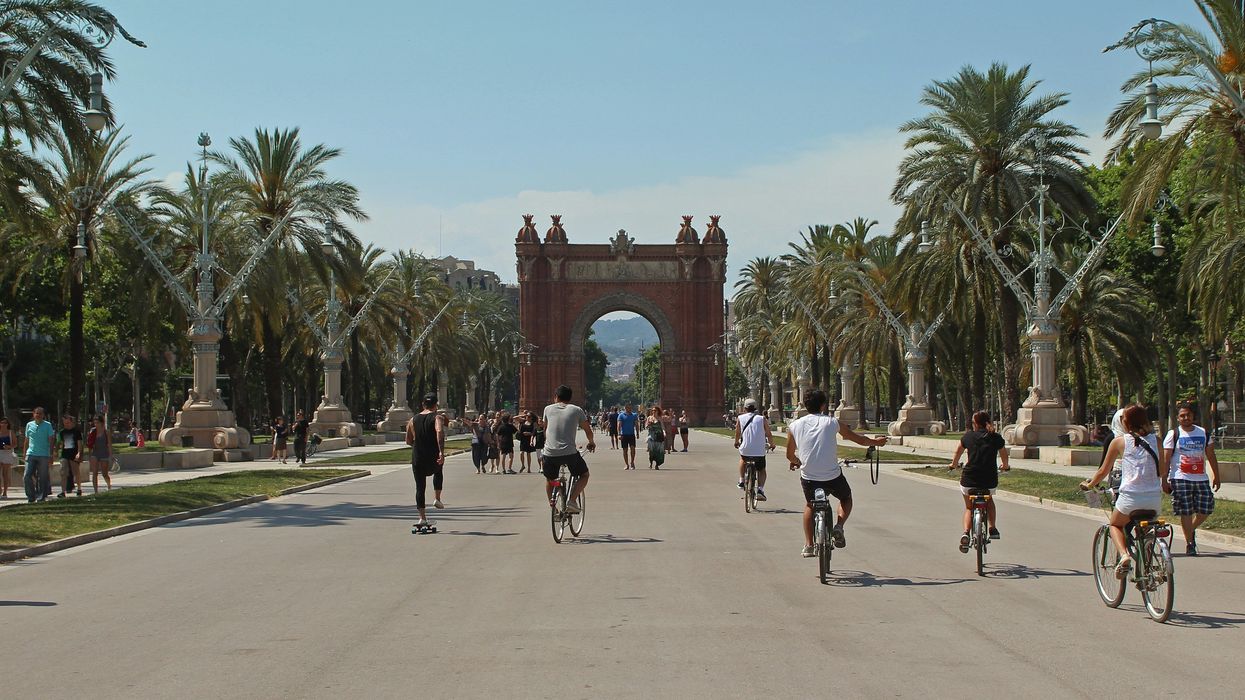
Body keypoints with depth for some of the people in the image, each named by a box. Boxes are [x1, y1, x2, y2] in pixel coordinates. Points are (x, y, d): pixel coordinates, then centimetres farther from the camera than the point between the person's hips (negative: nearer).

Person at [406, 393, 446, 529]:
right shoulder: (436, 417, -4)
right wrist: (441, 451, -31)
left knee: (420, 487, 9)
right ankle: (437, 498, 21)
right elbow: (439, 432, -25)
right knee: (438, 471, 32)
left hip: (417, 459, 2)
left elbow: (408, 441, 13)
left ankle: (422, 518, 4)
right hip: (433, 459, -2)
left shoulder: (413, 419, 9)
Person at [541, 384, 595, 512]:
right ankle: (571, 500, 1)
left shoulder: (548, 409, 11)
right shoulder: (576, 410, 6)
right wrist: (591, 443, 35)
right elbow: (588, 430, 14)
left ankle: (551, 502, 12)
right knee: (584, 475, 19)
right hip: (569, 453, -2)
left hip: (550, 453, 2)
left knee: (549, 478, 28)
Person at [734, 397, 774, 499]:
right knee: (761, 470, 19)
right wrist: (771, 444, 22)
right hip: (759, 451, -1)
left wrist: (736, 442, 34)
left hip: (745, 450, 1)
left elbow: (737, 433, 14)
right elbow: (769, 434, 3)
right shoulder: (762, 418, 1)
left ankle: (741, 480, 32)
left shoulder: (740, 418, 3)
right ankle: (760, 490, 0)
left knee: (742, 458, 35)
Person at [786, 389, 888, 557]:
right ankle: (839, 526, 3)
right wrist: (875, 442, 31)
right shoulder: (832, 422, -1)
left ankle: (808, 546, 23)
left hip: (808, 478, 2)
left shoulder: (794, 426, 2)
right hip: (833, 477, -1)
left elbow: (790, 455, 14)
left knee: (810, 505, 30)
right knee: (846, 498, 29)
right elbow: (859, 439, 12)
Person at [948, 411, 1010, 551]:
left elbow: (958, 452, 22)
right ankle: (993, 528, 23)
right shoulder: (996, 438, 4)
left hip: (969, 480, -1)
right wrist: (1005, 466, 46)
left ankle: (966, 533, -1)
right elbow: (1004, 455, 23)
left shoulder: (968, 436, 4)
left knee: (969, 507, 22)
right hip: (990, 481, 1)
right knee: (989, 500, 34)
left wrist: (954, 464, 43)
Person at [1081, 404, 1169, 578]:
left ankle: (1124, 555, -3)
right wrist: (1164, 484, 43)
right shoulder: (1155, 440, 10)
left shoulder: (1119, 442, 3)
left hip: (1131, 497, -3)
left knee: (1115, 524, 23)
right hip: (1154, 498, 3)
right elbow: (1163, 471, 21)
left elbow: (1103, 471, 9)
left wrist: (1089, 485, 27)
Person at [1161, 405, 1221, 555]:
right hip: (1181, 479, -3)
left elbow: (1211, 456, 15)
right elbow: (1165, 459, -1)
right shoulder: (1173, 435, 1)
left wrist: (1216, 476, 11)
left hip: (1202, 479, 4)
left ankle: (1191, 530, 27)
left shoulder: (1203, 433, 11)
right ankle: (1189, 544, 4)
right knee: (1185, 512, -5)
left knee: (1206, 510, 0)